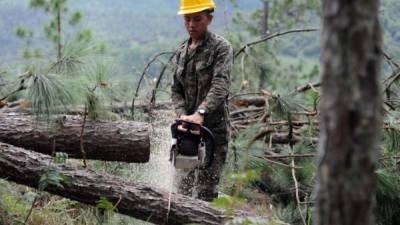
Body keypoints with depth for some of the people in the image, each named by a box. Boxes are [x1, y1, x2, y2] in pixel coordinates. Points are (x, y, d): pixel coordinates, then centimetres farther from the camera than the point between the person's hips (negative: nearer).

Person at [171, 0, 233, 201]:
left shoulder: (221, 47, -6)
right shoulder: (181, 51, 14)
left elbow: (220, 85, -20)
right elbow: (176, 90, 11)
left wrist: (200, 113, -33)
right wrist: (182, 115, -9)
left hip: (214, 127, -6)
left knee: (206, 191, -6)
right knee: (183, 188, 5)